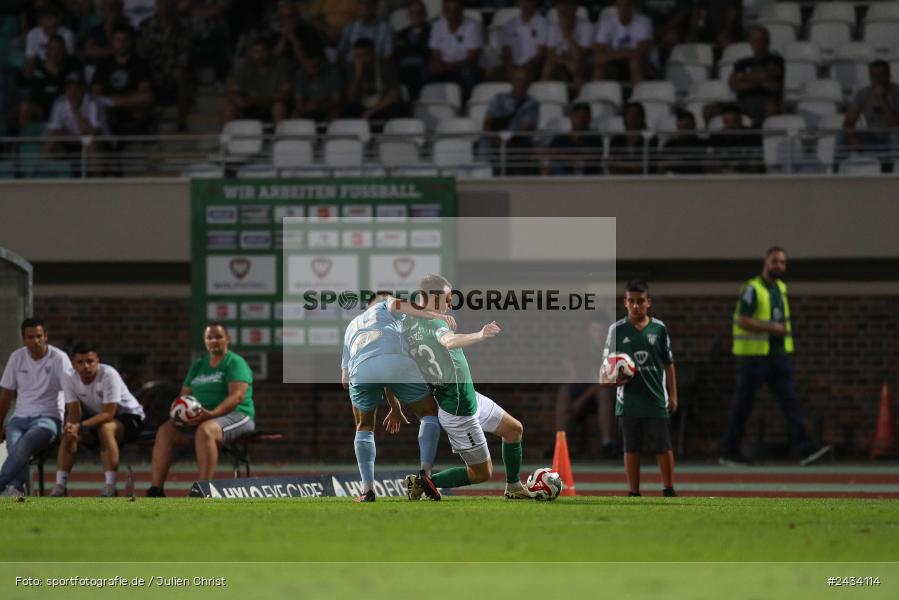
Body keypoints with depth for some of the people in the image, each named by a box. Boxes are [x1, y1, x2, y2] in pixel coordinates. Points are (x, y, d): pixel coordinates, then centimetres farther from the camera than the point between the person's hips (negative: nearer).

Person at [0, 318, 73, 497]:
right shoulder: (17, 358, 10)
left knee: (23, 447, -34)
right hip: (20, 418, 4)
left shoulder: (58, 358, -5)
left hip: (48, 417, -4)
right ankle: (15, 489, -47)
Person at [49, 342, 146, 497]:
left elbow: (108, 414, -32)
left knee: (105, 428, -37)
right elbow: (74, 413, -12)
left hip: (130, 416, -6)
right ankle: (60, 487, -17)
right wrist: (70, 427, -37)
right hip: (97, 417, 6)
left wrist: (80, 426, -42)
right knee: (69, 434, -19)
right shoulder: (70, 380, -10)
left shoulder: (109, 375, -28)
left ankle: (110, 488, -36)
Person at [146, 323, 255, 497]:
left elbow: (237, 396, -17)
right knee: (165, 430, -13)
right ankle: (156, 490, -19)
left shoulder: (235, 363, -3)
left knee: (205, 430, -39)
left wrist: (212, 414, -30)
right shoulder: (198, 366, 19)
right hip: (200, 418, 7)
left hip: (235, 416, -7)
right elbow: (185, 394, 19)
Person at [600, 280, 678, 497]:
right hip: (628, 400, 0)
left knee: (663, 447, 0)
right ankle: (634, 493, 12)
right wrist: (606, 379, -15)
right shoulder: (617, 330, 2)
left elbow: (668, 364, 9)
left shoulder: (659, 328, 3)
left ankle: (669, 490, 12)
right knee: (631, 448, 5)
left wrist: (673, 395, 7)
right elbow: (607, 362, 5)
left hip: (656, 399, 0)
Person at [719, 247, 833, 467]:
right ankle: (728, 452, 12)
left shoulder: (781, 288, 14)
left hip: (779, 355, 6)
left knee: (790, 399, -6)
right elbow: (743, 321, -20)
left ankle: (805, 448, -15)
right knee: (744, 403, 1)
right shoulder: (752, 289, -11)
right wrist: (772, 328, -22)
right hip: (754, 356, -6)